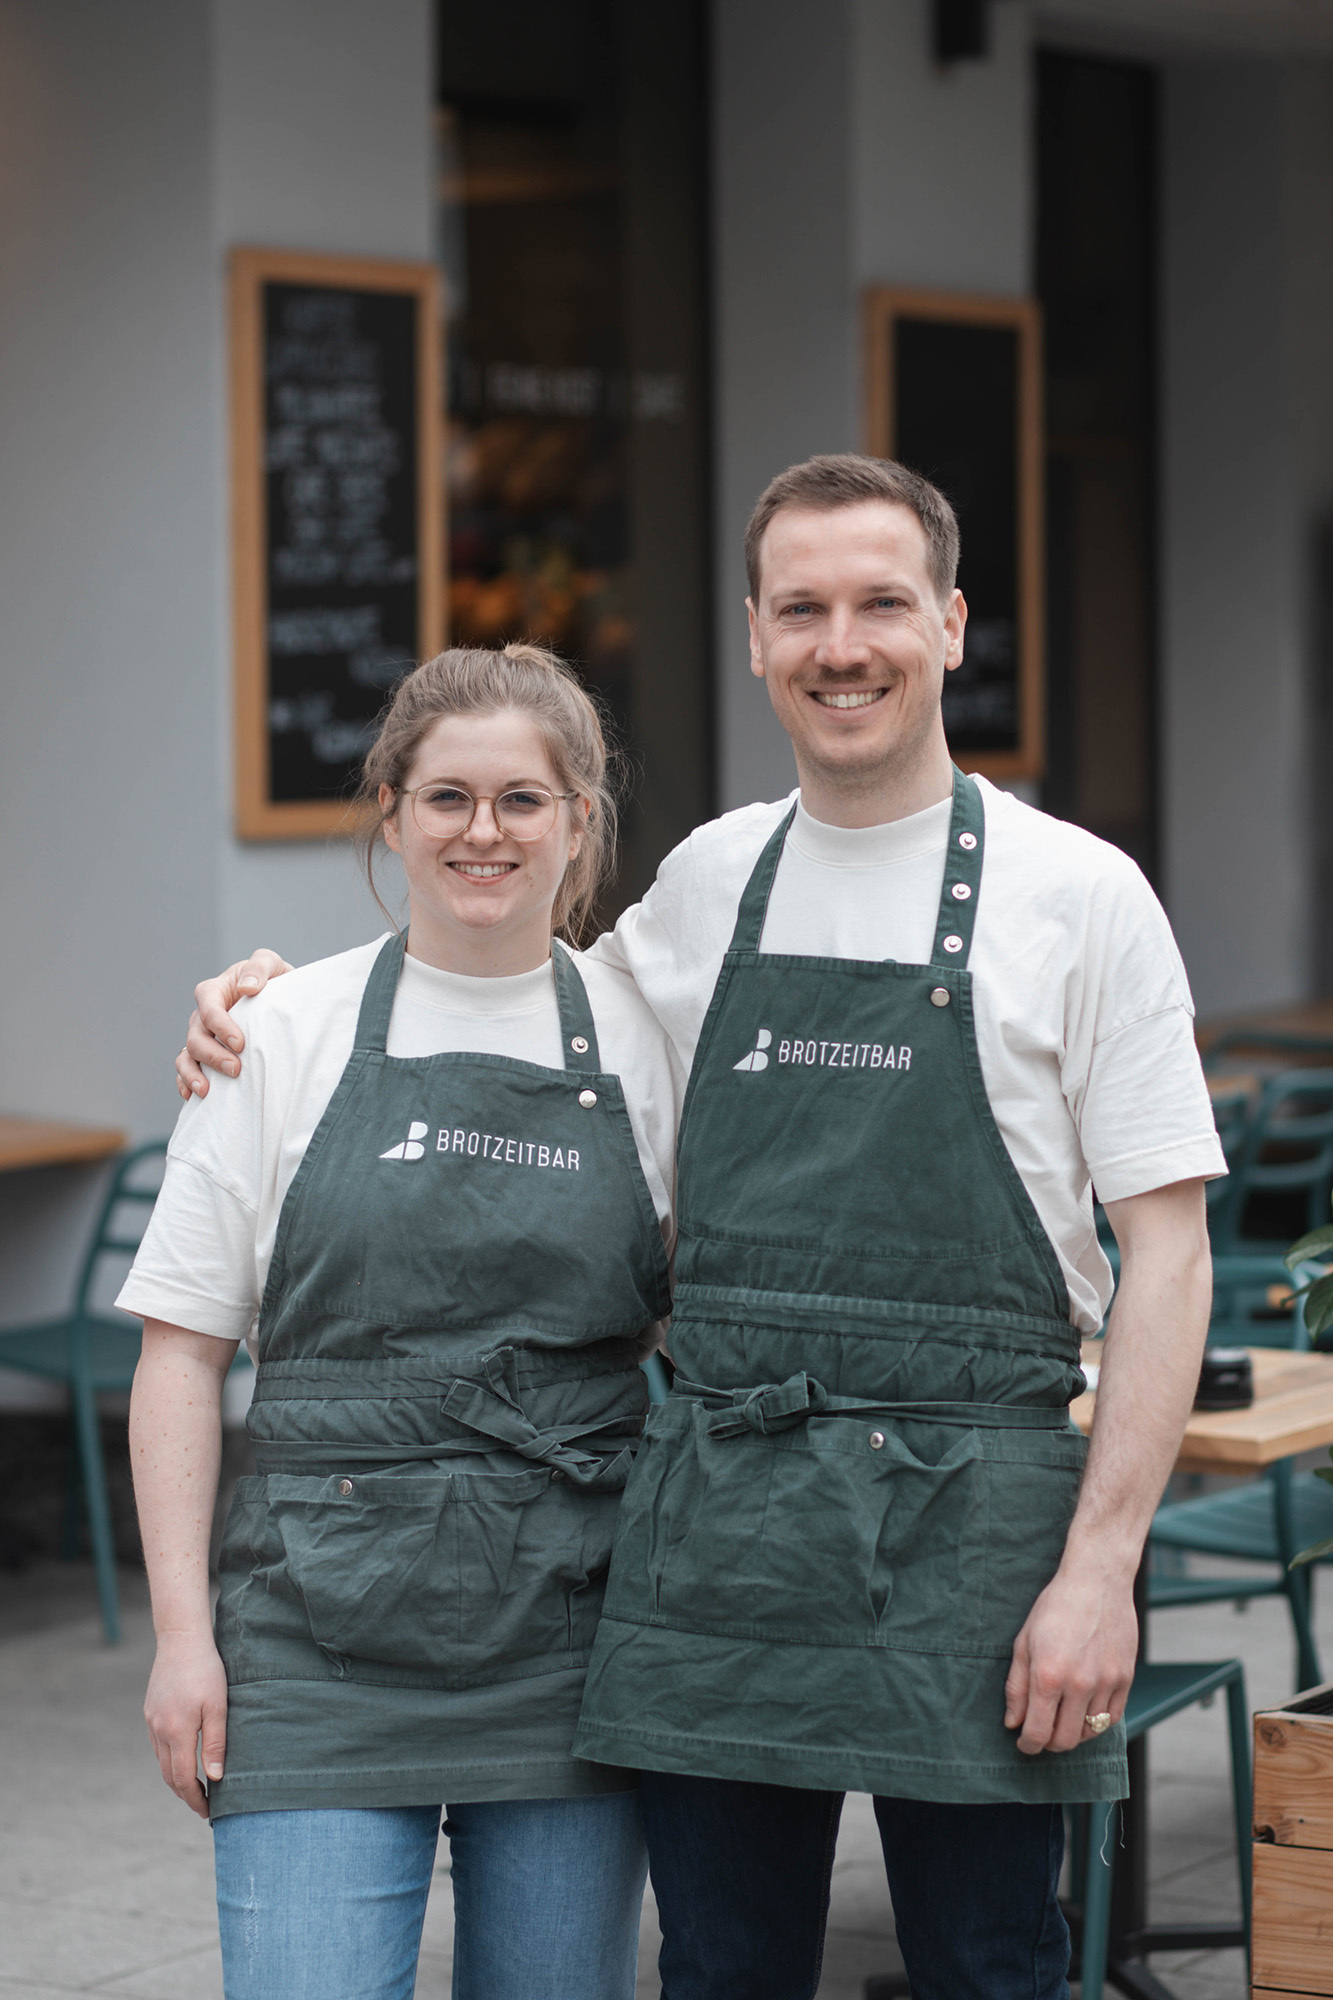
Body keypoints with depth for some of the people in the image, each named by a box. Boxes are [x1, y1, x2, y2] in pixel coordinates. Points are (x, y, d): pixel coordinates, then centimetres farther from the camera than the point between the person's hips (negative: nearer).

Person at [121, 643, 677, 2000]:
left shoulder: (646, 1045, 5)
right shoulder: (285, 1036, 1)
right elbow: (182, 1344, 2)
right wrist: (182, 1627, -4)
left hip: (569, 1632, 2)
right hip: (326, 1631, -2)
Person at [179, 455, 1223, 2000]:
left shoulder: (1077, 893, -2)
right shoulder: (706, 882, 10)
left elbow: (1164, 1249, -4)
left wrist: (1100, 1564, -12)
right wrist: (277, 1007, 17)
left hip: (969, 1518, -4)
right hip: (713, 1510, 4)